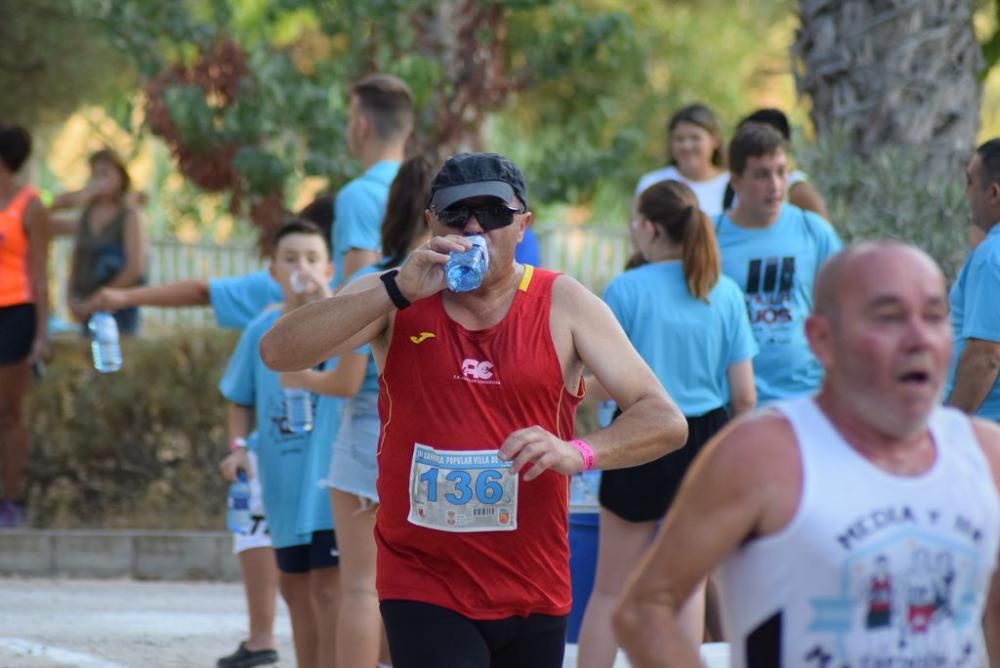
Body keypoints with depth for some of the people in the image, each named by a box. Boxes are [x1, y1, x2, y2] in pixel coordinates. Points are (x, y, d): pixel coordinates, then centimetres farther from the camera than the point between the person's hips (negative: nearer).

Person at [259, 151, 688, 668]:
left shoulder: (563, 305, -1)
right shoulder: (394, 300, 0)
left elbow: (665, 421, -7)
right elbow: (277, 352, -15)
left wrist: (579, 452, -27)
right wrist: (397, 290, -24)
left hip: (533, 593, 2)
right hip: (423, 588, -2)